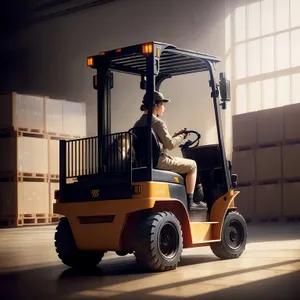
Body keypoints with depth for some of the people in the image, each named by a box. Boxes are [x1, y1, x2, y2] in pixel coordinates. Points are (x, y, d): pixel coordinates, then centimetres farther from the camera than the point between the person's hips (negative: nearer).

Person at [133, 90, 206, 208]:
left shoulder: (138, 124, 11)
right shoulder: (158, 123, -14)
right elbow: (170, 145, -13)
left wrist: (175, 136, 18)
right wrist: (181, 137, 3)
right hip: (159, 161, -9)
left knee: (177, 160, 33)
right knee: (192, 165, 7)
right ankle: (190, 201, 5)